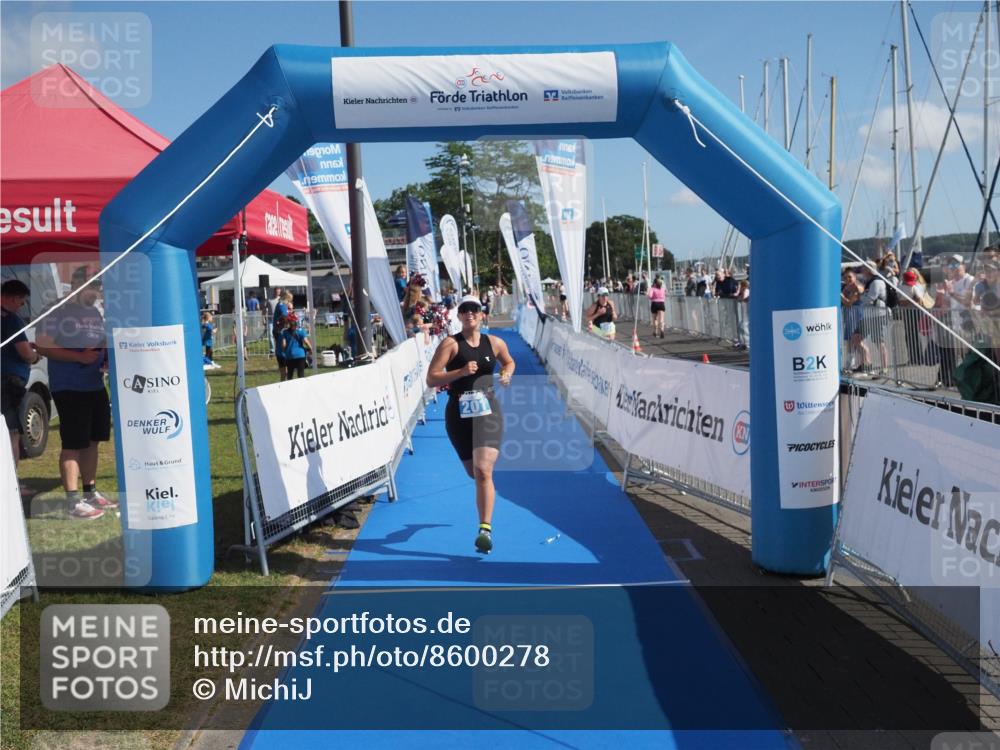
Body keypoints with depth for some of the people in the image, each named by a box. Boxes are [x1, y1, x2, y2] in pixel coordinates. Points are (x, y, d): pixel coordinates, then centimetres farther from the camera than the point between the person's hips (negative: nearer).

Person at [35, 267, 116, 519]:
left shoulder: (95, 314, 15)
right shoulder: (58, 313, -9)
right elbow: (43, 347, -16)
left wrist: (109, 358, 1)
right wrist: (79, 357, -22)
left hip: (96, 387, 8)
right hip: (69, 389, -8)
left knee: (92, 441, 14)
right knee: (73, 444, -8)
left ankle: (90, 492, 25)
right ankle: (73, 501, -5)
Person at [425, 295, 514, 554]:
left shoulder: (495, 343, 6)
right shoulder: (450, 344, -3)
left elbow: (509, 362, 28)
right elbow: (431, 379, -10)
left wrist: (507, 374, 5)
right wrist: (461, 372, -22)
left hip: (488, 412, 0)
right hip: (459, 414, 0)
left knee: (483, 471, -18)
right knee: (474, 473, 15)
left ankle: (486, 529, -17)